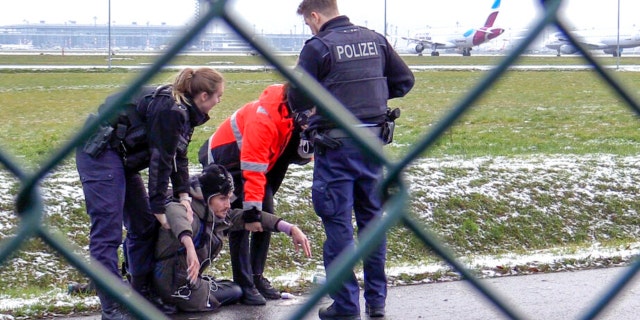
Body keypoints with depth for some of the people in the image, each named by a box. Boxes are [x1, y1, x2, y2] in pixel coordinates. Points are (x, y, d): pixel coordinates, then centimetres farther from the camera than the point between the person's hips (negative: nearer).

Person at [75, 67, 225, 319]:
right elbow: (161, 160, -20)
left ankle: (141, 295, 18)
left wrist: (183, 195, 1)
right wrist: (158, 208, -14)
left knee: (144, 225, 11)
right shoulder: (170, 110, -22)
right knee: (108, 230, -11)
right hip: (99, 152, -11)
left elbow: (178, 155, 13)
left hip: (121, 157, 11)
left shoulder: (184, 110, 8)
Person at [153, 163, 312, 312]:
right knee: (234, 292, 2)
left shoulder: (216, 217, -2)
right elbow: (173, 210, -50)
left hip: (191, 281, 8)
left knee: (235, 290, 24)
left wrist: (291, 229, -3)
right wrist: (190, 247, -67)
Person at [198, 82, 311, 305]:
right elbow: (252, 169, -36)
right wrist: (252, 208, -35)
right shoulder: (263, 117, -36)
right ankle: (244, 285, -11)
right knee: (241, 222, -13)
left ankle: (257, 277, 14)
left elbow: (300, 155, -3)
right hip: (227, 160, -8)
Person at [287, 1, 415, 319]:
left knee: (338, 222, 1)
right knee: (372, 218, 14)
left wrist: (310, 109, 13)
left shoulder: (318, 46, -10)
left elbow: (298, 98, -8)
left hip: (336, 142, -5)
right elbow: (404, 80, 13)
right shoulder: (375, 39, 7)